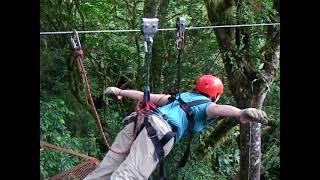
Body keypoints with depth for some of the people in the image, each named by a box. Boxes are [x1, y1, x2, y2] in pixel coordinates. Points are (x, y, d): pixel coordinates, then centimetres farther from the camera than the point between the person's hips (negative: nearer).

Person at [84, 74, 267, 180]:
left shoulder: (180, 96, 37)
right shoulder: (208, 106, 20)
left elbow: (146, 96, 38)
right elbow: (219, 109, -5)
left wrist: (120, 91, 46)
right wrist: (241, 113, -24)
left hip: (139, 120, 7)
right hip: (160, 130, -7)